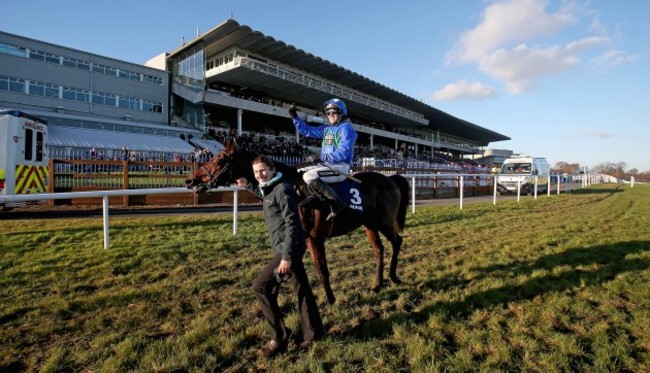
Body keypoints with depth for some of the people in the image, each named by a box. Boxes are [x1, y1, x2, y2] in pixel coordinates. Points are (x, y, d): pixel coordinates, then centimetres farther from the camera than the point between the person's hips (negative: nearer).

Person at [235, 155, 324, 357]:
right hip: (290, 248, 10)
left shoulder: (282, 190, -17)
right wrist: (248, 186, 31)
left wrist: (286, 256, -27)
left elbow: (291, 224, -23)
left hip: (289, 249, -10)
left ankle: (279, 338, 6)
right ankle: (312, 333, 29)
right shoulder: (270, 189, 12)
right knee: (302, 289, 15)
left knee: (260, 287, -4)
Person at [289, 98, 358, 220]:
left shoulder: (346, 129, -9)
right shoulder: (327, 129, 16)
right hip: (327, 165, 9)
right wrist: (295, 117, 11)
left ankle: (337, 205, -26)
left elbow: (342, 154, -19)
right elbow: (307, 131, 20)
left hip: (340, 167, -9)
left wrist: (323, 157, -19)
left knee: (309, 176, -30)